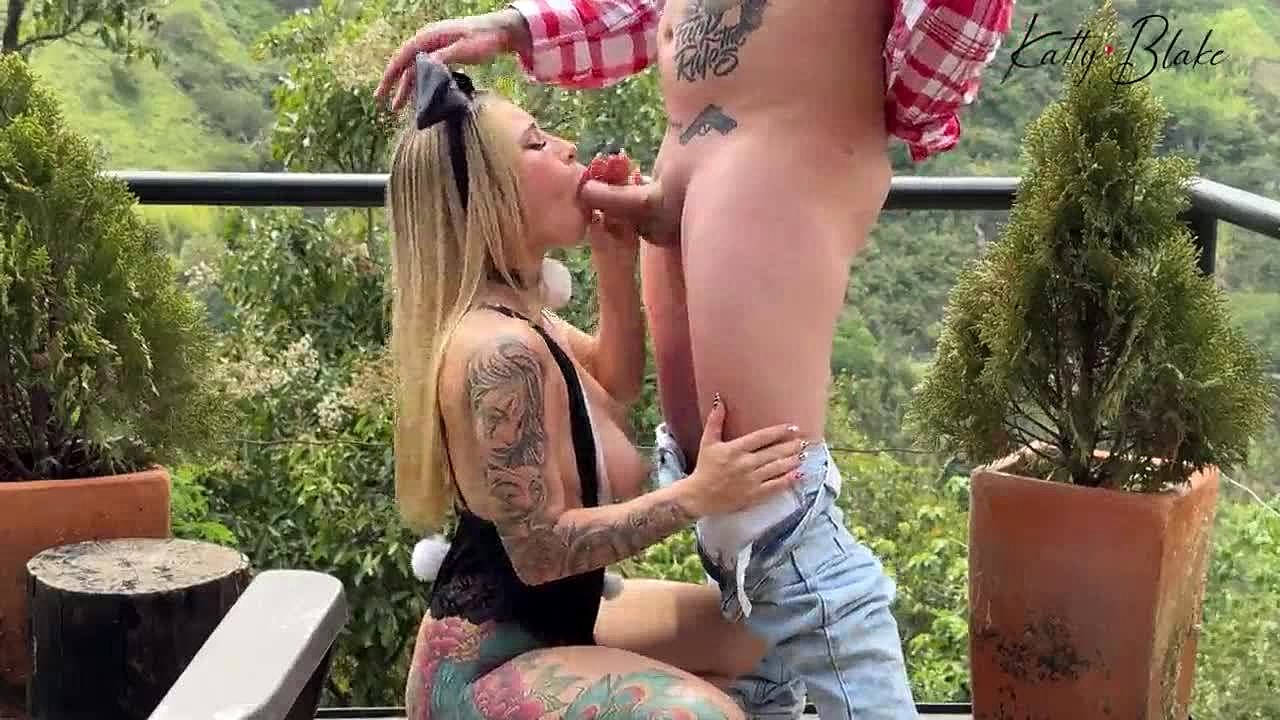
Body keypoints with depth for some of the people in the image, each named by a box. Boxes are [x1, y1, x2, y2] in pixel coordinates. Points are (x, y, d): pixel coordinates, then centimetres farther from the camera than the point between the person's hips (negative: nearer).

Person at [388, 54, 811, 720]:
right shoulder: (500, 349, -27)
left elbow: (615, 385, 20)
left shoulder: (511, 316, 4)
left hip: (534, 627, 10)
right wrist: (696, 496, -29)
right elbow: (541, 550, -26)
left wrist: (616, 262, 6)